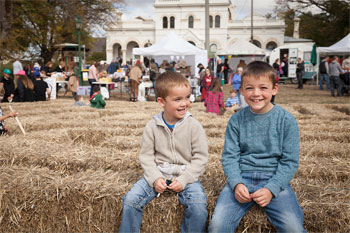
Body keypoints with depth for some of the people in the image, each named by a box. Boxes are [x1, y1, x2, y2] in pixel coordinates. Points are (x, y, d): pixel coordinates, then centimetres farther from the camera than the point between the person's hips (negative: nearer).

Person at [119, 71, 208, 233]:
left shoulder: (194, 126, -8)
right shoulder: (152, 126, -3)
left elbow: (200, 157, -6)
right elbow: (146, 155, 2)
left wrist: (183, 180, -15)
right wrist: (155, 178, -12)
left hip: (186, 175, -2)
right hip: (157, 175, 2)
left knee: (198, 206, -27)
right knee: (130, 200, -15)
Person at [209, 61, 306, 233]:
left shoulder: (287, 120, -1)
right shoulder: (236, 120, 4)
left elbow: (290, 161, -2)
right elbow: (229, 156, 3)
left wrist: (271, 189, -14)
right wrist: (236, 183, -15)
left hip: (274, 179, -1)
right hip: (241, 178, 1)